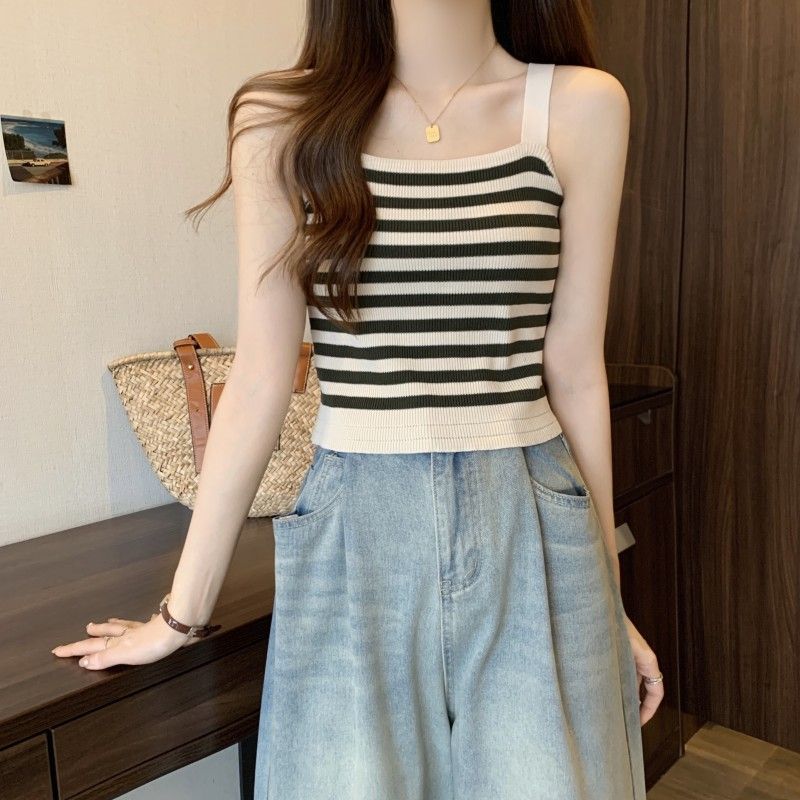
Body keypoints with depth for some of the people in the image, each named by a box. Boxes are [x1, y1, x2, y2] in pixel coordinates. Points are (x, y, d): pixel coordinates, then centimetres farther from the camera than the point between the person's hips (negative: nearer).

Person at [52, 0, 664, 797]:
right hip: (353, 539, 0)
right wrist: (182, 612, 4)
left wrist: (606, 595, 10)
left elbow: (574, 371, 4)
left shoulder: (583, 106, 0)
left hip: (531, 540, 1)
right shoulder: (283, 117, -1)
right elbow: (259, 380, 0)